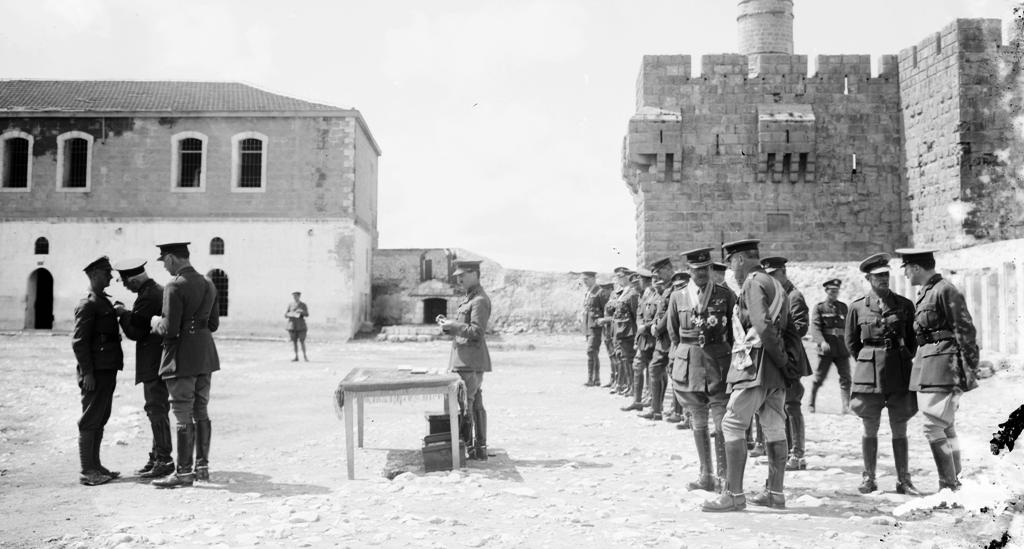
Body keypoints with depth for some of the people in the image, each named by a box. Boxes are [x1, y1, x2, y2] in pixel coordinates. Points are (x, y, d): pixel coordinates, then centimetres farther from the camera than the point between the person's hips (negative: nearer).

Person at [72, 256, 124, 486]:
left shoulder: (104, 301, 16)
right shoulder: (88, 305, -12)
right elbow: (78, 341, -16)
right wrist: (87, 373, -19)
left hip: (108, 369, 9)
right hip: (96, 371, -9)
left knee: (100, 419, 14)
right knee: (90, 420, -3)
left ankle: (95, 465, 22)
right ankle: (87, 471, 3)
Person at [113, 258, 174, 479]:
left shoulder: (146, 297, -18)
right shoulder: (158, 289, 14)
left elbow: (135, 332, -16)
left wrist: (122, 313, -3)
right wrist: (127, 314, 12)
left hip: (153, 363, -11)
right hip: (160, 360, 11)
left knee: (156, 410, -6)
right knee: (158, 409, 15)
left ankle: (164, 461, -1)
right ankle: (158, 457, 23)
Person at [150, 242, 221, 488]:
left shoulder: (175, 287, -16)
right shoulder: (208, 284, 10)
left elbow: (170, 329, -19)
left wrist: (156, 322, 0)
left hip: (182, 359, -8)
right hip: (206, 356, 8)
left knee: (183, 416, -1)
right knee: (201, 412, 15)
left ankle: (184, 472, 6)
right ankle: (202, 466, 22)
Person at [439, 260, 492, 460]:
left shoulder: (480, 300, -13)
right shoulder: (470, 298, 19)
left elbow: (476, 332, -21)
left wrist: (452, 325, -14)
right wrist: (448, 324, 8)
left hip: (470, 363, -10)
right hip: (466, 361, 10)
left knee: (463, 405, -8)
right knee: (476, 405, 11)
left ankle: (466, 449, -3)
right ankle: (480, 448, 16)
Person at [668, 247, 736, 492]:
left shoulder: (725, 296, 1)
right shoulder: (678, 298, 5)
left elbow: (735, 330, 9)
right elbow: (673, 332, 15)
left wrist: (724, 356, 9)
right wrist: (688, 353, 11)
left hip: (719, 364, -2)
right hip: (689, 364, 2)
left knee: (721, 423, -5)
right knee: (698, 423, 10)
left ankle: (722, 476, 5)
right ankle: (705, 475, 19)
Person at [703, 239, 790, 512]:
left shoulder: (753, 282, -9)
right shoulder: (775, 284, 19)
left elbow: (762, 325, -20)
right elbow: (784, 326, 15)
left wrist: (780, 356, -12)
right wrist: (781, 358, 10)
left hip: (755, 365, -9)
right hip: (775, 369, 9)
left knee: (733, 424, -6)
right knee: (774, 428, 12)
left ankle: (734, 494, -5)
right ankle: (775, 492, 19)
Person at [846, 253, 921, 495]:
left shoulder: (904, 305, 5)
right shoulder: (857, 306, 2)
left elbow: (913, 339, 15)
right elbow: (851, 341, 13)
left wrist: (902, 360, 12)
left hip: (900, 372, 1)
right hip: (869, 373, -1)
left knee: (899, 430, 4)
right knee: (870, 430, 5)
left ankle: (903, 480, 13)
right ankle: (868, 478, 15)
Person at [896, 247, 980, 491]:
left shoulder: (945, 290, -12)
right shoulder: (925, 293, 16)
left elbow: (966, 331, -15)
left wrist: (970, 370, -16)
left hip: (944, 364, -10)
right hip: (927, 365, 10)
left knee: (933, 426, -11)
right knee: (946, 427, 14)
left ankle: (949, 487, -4)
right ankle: (955, 483, 23)